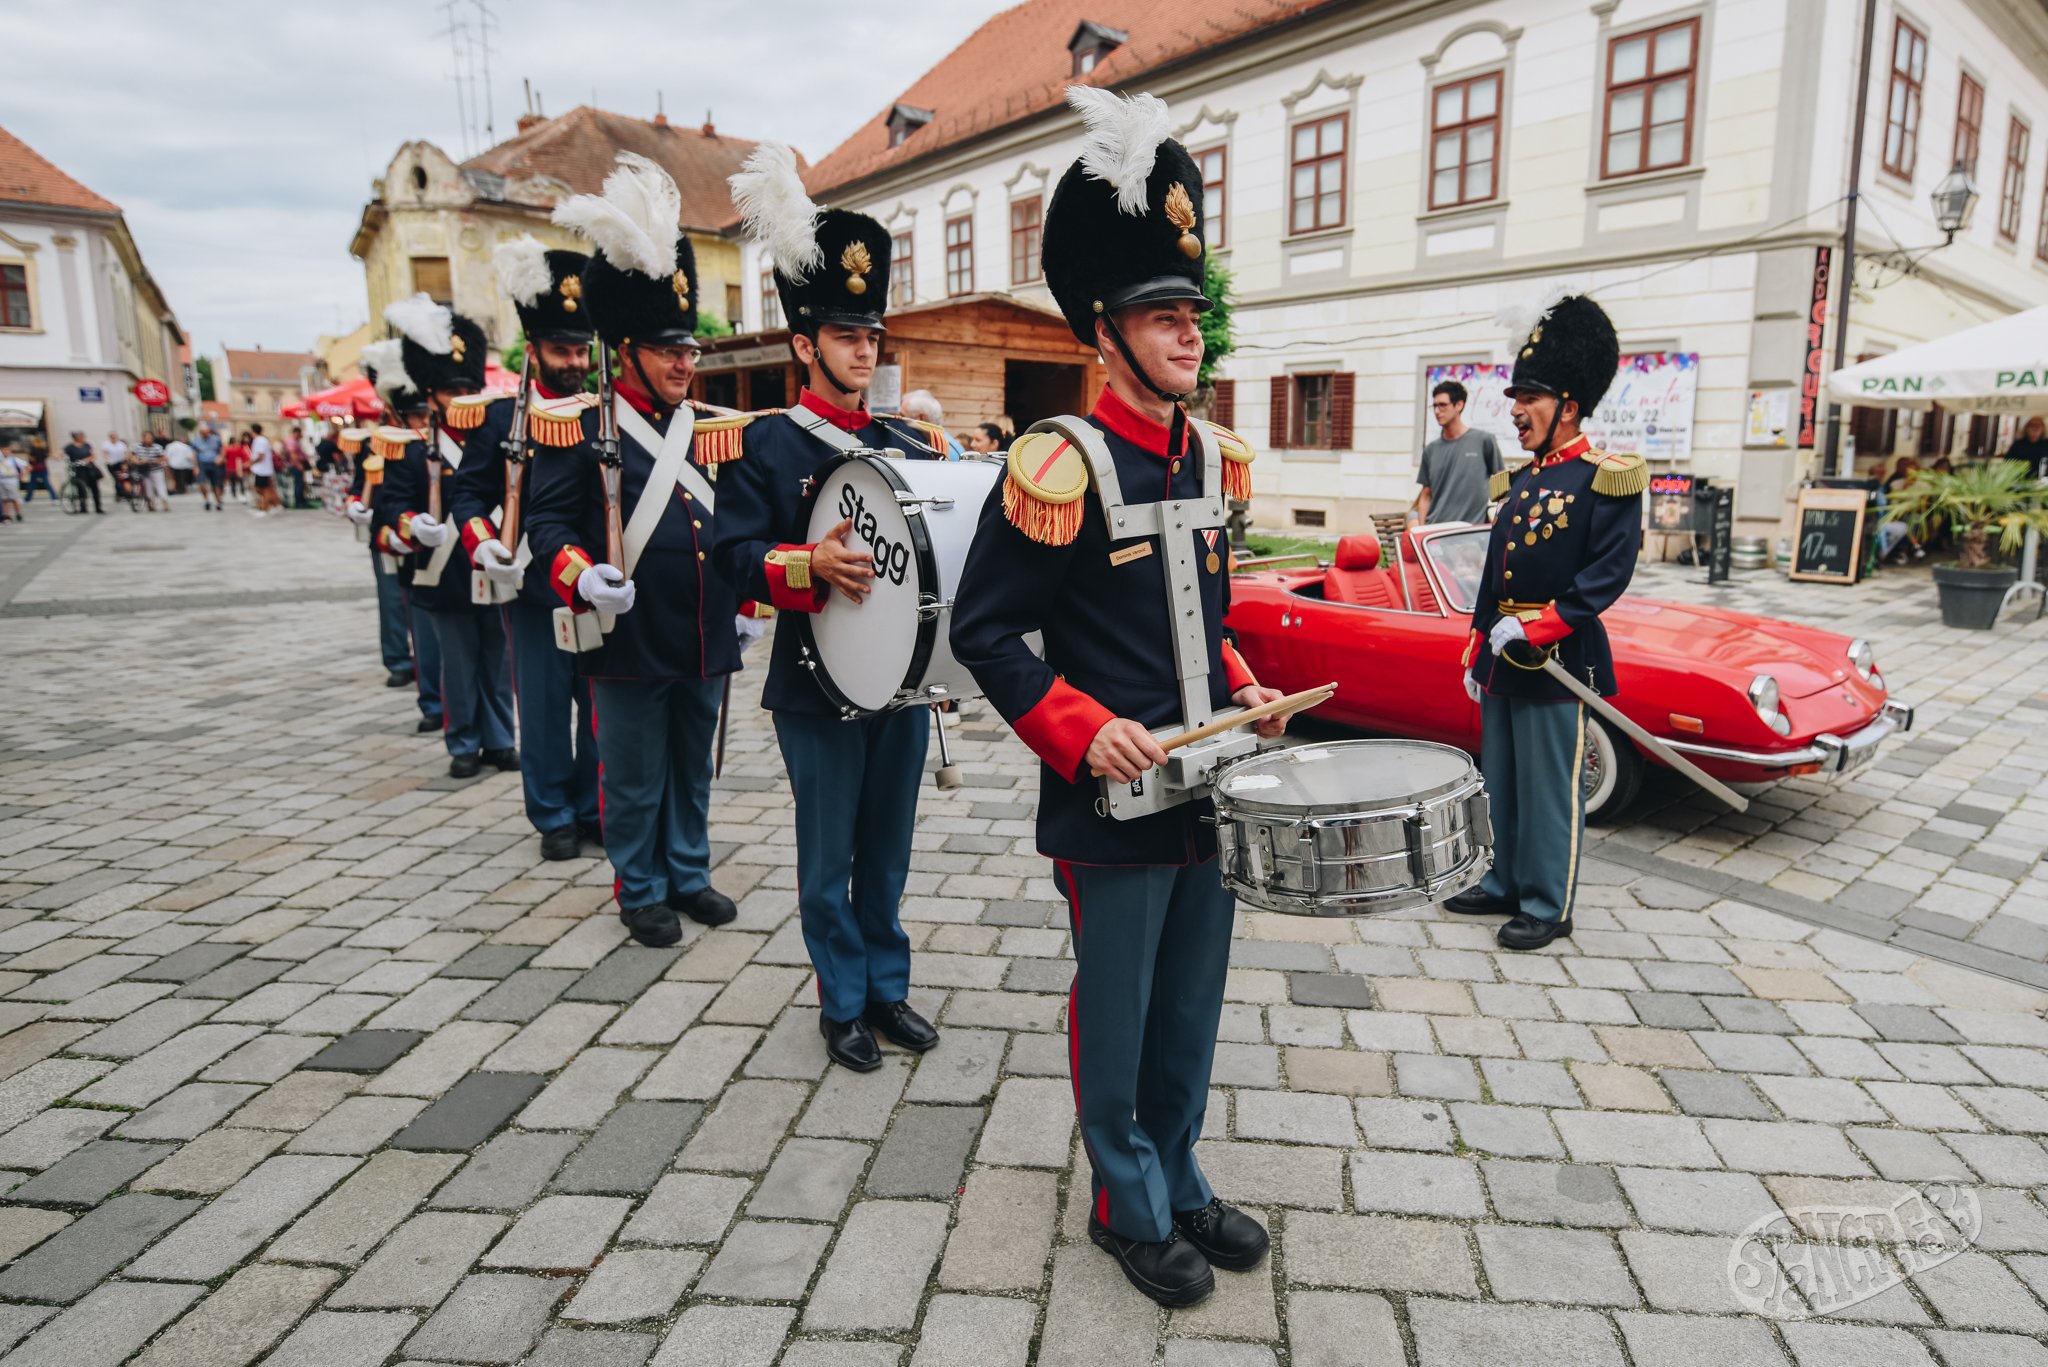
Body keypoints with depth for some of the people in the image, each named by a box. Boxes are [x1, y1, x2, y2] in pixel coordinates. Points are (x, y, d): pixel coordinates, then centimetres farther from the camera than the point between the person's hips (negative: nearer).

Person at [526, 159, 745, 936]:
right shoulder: (588, 428, -5)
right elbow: (550, 520, -7)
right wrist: (582, 578, -24)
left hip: (704, 636, 5)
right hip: (632, 640, -5)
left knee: (693, 768, 16)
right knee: (634, 775, 8)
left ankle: (690, 876, 32)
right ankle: (641, 890, 25)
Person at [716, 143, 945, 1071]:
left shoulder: (907, 445, 10)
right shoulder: (767, 444, -3)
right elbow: (733, 556, -9)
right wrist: (811, 565, -26)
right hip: (817, 684, -4)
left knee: (886, 848, 15)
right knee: (828, 856, 7)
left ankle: (888, 986, 31)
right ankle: (845, 1003, 24)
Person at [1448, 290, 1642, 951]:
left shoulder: (1607, 480, -10)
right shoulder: (1517, 480, 13)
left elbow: (1609, 574, -17)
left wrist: (1536, 629, -22)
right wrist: (1476, 653, 15)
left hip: (1560, 661, -8)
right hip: (1504, 662, 8)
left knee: (1551, 791, 2)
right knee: (1501, 781, 16)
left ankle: (1548, 906, 15)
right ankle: (1504, 884, 30)